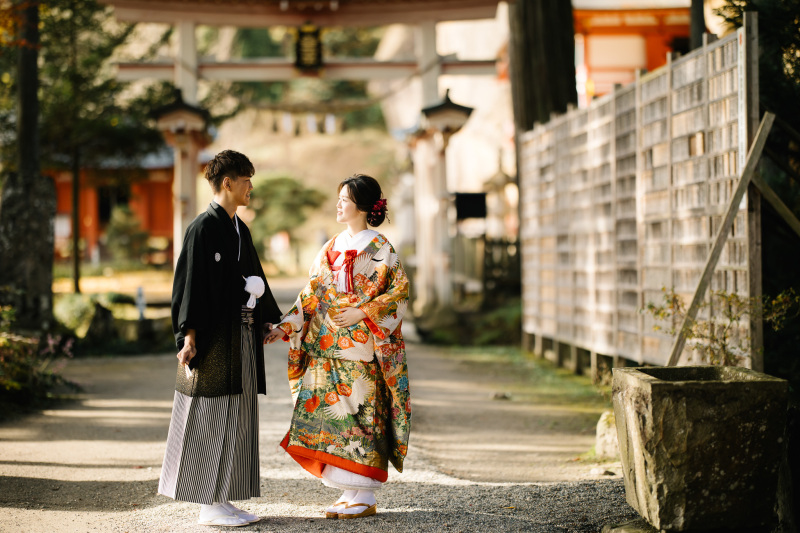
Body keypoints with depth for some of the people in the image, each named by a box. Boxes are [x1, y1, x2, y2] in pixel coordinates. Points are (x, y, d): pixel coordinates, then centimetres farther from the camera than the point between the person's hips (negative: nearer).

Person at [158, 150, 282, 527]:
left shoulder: (239, 229, 14)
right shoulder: (203, 227, -11)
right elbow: (190, 283, -15)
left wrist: (271, 321, 26)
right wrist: (189, 336, -20)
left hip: (240, 336, 9)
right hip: (213, 337, -9)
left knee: (234, 418, 10)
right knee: (212, 418, -4)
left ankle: (222, 499, 15)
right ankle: (210, 506, 1)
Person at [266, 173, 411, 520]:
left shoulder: (379, 248, -4)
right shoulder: (332, 247, 13)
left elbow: (400, 292, -7)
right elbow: (313, 293, 13)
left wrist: (363, 313, -16)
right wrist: (285, 328, 6)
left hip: (359, 346, -6)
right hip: (327, 347, 6)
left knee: (358, 416, -5)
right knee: (328, 415, 3)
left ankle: (365, 498, 2)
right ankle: (349, 492, 12)